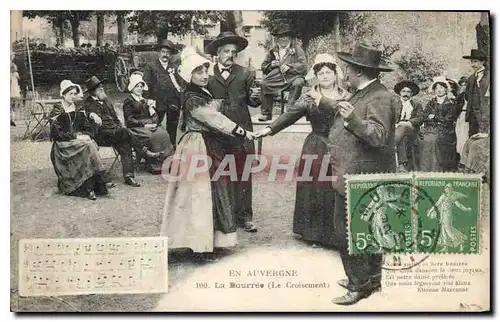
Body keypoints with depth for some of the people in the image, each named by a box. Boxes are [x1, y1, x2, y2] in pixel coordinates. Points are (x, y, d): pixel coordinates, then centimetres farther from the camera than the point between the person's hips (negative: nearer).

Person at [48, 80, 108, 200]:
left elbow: (89, 129, 14)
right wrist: (76, 136, -18)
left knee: (90, 145, -31)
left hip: (81, 140, 4)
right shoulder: (56, 111, 1)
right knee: (88, 147, -32)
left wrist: (86, 136, -9)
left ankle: (89, 187, -35)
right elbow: (57, 134, -9)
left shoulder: (78, 110, 17)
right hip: (63, 144, -4)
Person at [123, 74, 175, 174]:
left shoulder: (145, 101, 24)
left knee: (164, 134, -23)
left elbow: (154, 117, 20)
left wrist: (151, 107, -1)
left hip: (149, 126, 6)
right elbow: (129, 120, -6)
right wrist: (144, 124, -15)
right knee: (154, 136, -31)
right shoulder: (128, 101, 3)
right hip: (136, 128, -6)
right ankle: (154, 165, -25)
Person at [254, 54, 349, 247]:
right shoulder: (309, 99, 5)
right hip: (315, 150, 0)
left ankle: (336, 236, 13)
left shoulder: (347, 98, 8)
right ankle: (314, 234, 15)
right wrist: (270, 129, -16)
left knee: (337, 192, 0)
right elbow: (290, 115, -5)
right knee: (313, 191, 2)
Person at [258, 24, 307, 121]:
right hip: (278, 78, 3)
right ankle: (266, 113, -13)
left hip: (293, 77, -3)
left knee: (297, 84, -35)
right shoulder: (274, 50, 16)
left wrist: (289, 67, -16)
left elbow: (303, 66, -4)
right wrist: (271, 65, 0)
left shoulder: (296, 48, 7)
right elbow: (264, 67, 21)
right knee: (264, 84, -20)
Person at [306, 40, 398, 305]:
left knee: (347, 231, -6)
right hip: (353, 176, 10)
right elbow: (345, 109, 33)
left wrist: (353, 118, -39)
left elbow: (378, 136, -27)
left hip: (359, 178, -10)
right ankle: (371, 279, 31)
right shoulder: (362, 94, 13)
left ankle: (359, 285, 6)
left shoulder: (380, 99, -18)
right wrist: (323, 101, 44)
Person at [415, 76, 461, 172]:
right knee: (424, 139, -20)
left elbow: (448, 120, -1)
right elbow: (425, 118, 7)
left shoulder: (452, 103, 9)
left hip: (445, 132, -3)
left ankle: (437, 170, -19)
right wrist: (440, 120, -4)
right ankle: (424, 170, -16)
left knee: (434, 139, -24)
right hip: (429, 130, 3)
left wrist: (434, 117, 3)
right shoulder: (431, 103, 19)